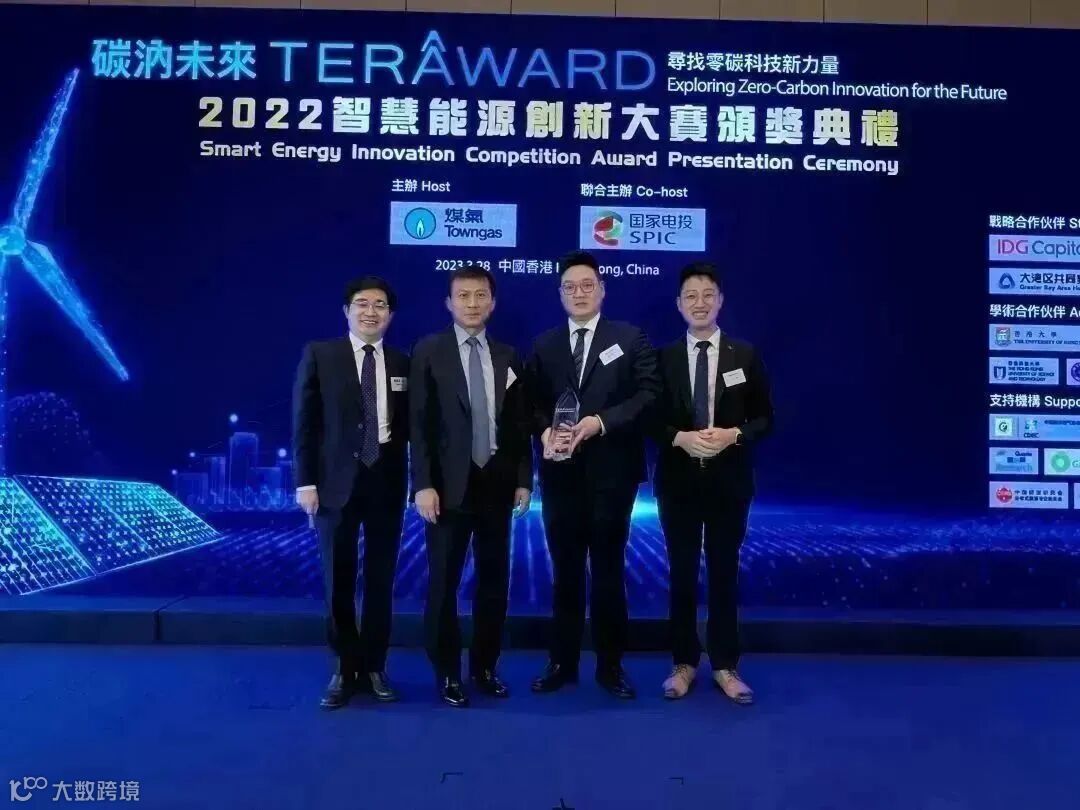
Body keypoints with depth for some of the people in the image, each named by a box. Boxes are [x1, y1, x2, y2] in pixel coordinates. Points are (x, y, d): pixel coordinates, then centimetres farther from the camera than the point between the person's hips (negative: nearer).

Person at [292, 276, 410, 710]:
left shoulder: (402, 363, 7)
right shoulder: (319, 355, 1)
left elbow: (410, 425, 7)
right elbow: (304, 422, -2)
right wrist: (306, 481, -8)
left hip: (387, 482, 2)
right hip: (337, 481, -1)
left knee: (381, 579, 9)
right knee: (338, 580, 7)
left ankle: (373, 667, 23)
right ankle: (346, 668, 23)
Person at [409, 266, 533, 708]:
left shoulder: (507, 356, 10)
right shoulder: (429, 351, 0)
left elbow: (519, 424, 10)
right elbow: (419, 423, -6)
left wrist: (524, 478, 4)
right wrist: (424, 484, -12)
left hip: (497, 482, 4)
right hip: (450, 483, -3)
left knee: (494, 579, 10)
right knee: (443, 582, 3)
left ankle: (485, 667, 25)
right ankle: (447, 672, 18)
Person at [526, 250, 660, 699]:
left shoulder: (630, 338, 2)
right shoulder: (543, 346, 11)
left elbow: (649, 394, -7)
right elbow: (533, 403, 7)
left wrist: (601, 421, -18)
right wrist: (545, 431, -14)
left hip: (611, 471, -2)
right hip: (561, 473, 3)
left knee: (609, 570, 8)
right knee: (566, 571, 11)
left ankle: (611, 665, 21)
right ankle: (562, 661, 23)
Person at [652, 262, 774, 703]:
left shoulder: (745, 355, 2)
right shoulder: (663, 358, 2)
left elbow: (764, 418, 2)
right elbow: (650, 419, 1)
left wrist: (734, 434, -16)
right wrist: (680, 438, -17)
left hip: (728, 481, 0)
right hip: (678, 481, 0)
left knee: (724, 574, 9)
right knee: (682, 575, 9)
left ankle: (725, 666, 22)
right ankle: (684, 663, 23)